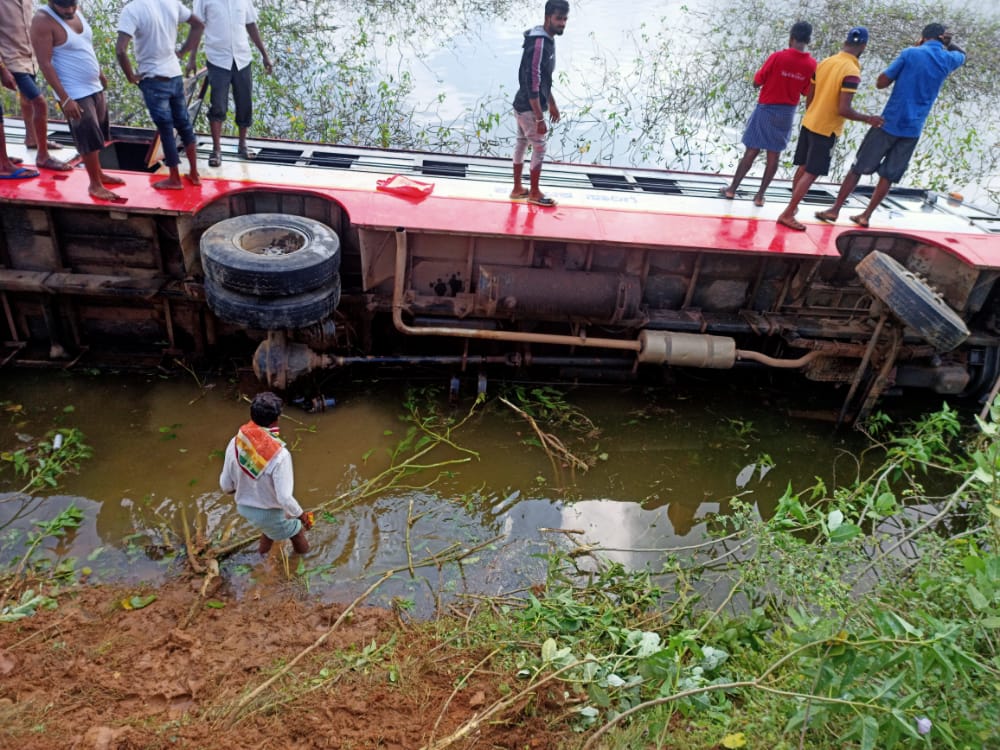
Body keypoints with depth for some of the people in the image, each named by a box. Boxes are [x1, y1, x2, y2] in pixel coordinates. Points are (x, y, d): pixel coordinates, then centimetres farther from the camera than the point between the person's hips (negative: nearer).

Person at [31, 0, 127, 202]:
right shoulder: (43, 21, -18)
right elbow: (45, 63, -20)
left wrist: (100, 73, 23)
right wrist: (65, 98, -24)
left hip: (95, 87, 8)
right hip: (75, 94, -8)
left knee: (97, 137, 18)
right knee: (89, 140, -2)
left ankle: (100, 174, 33)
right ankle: (95, 185, 10)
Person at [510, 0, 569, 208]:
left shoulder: (548, 40, 9)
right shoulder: (538, 43, -23)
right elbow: (532, 83, -27)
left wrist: (552, 104, 26)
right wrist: (540, 118, -27)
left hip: (523, 105, 10)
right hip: (529, 107, -9)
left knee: (521, 144, 15)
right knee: (539, 148, 0)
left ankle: (517, 189, 26)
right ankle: (534, 193, 13)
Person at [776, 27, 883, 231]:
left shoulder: (825, 62, 3)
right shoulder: (852, 72, -19)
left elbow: (809, 97, 10)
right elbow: (843, 109, -23)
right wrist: (868, 119, -9)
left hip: (809, 123, 7)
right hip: (826, 130, -7)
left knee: (803, 168, 19)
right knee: (811, 174, -1)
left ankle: (792, 205, 31)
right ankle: (787, 214, -1)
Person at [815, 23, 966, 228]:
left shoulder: (910, 53, -5)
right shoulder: (948, 60, 8)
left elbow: (881, 83, -3)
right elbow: (962, 55, 33)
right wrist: (946, 43, 20)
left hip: (889, 123, -3)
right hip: (912, 129, 3)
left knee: (858, 168, 6)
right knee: (888, 176, 11)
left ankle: (834, 210, 8)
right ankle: (866, 216, 12)